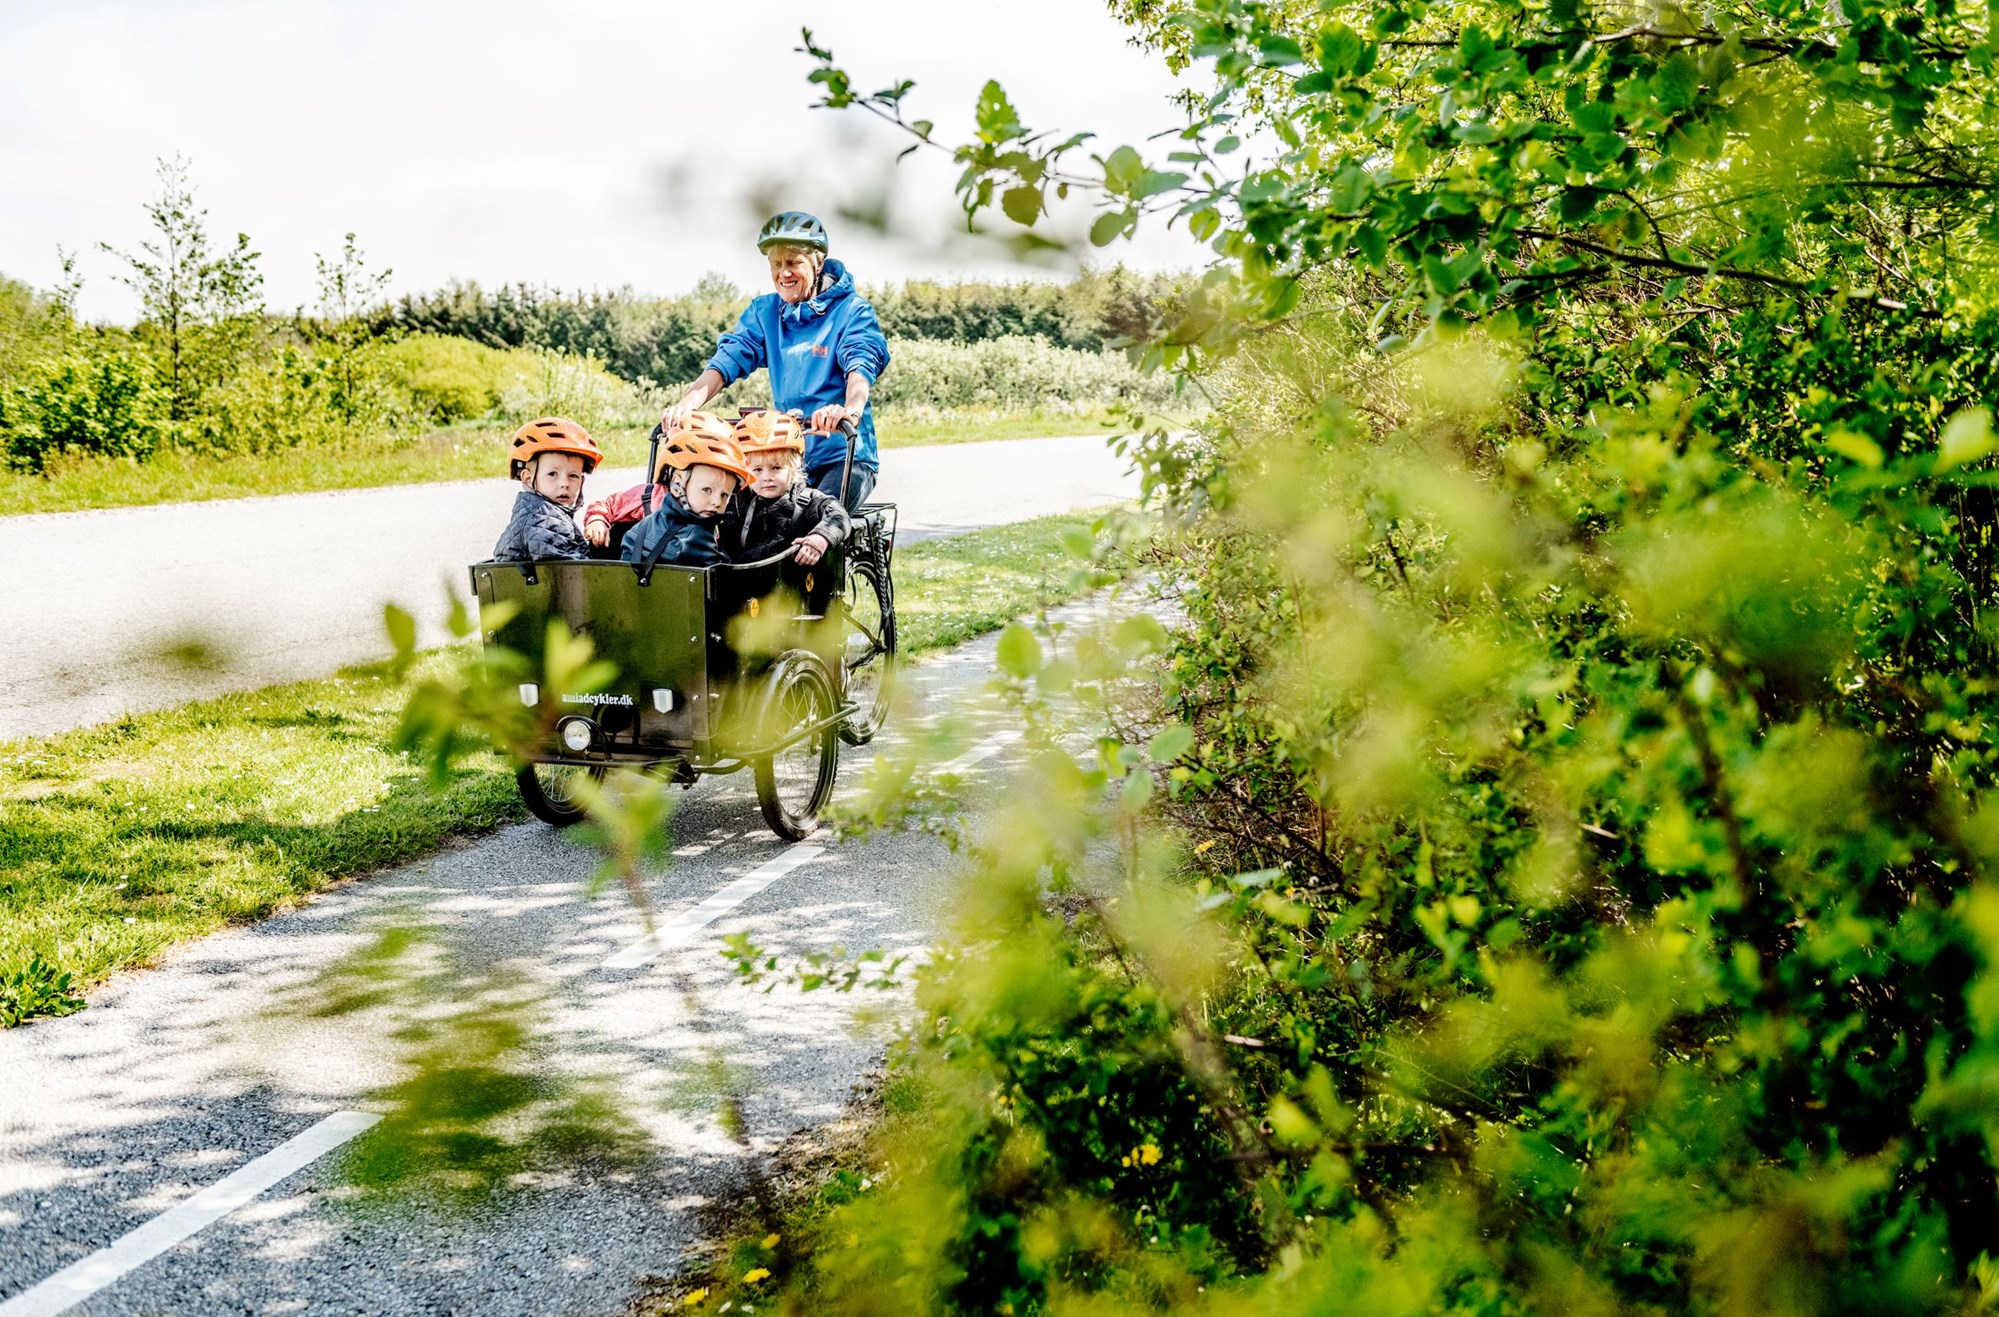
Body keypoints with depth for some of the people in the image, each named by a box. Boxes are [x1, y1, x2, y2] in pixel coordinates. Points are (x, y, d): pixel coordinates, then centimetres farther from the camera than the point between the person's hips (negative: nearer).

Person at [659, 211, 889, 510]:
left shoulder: (850, 310, -5)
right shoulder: (764, 311, 9)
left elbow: (862, 365, -22)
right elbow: (728, 359, -3)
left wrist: (850, 411, -45)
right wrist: (688, 402, -23)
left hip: (845, 456, -4)